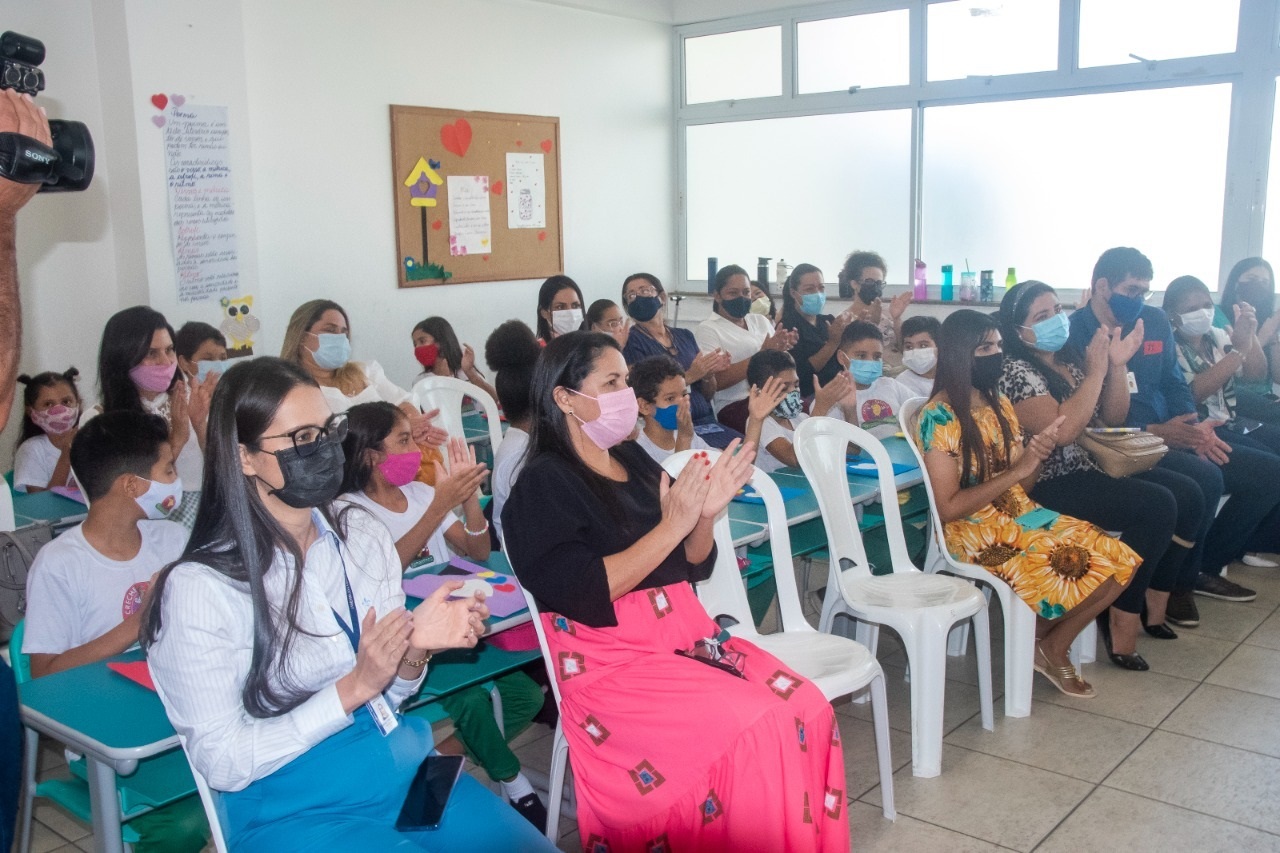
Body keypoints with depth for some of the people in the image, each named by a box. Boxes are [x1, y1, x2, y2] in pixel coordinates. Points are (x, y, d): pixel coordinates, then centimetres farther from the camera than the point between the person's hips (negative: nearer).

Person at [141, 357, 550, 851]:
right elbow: (222, 763, -14)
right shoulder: (199, 588, -15)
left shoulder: (366, 539, 0)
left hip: (406, 773, 5)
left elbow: (385, 696, 9)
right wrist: (353, 689, -22)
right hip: (291, 811, -5)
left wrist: (414, 650, -13)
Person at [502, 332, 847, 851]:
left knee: (806, 709, -14)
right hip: (613, 661, -7)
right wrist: (670, 527, -18)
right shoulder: (543, 485, -8)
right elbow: (583, 592, -20)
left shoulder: (635, 460, 12)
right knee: (751, 730, -25)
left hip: (687, 633, 7)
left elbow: (695, 568, 13)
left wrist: (705, 515, -7)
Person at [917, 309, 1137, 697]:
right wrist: (1017, 471, -19)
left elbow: (1021, 486, 12)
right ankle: (1048, 646, 7)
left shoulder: (999, 404, 9)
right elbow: (948, 508, -19)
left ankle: (1053, 646, 10)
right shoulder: (939, 418, -15)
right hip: (974, 532, -8)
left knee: (1119, 561, -5)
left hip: (1021, 515, 8)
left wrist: (1039, 451, -8)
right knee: (1075, 567, -21)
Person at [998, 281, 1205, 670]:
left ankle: (1153, 606, 6)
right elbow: (1062, 430, -24)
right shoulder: (1016, 371, -13)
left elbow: (1113, 418, 15)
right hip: (1051, 482, -9)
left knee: (1187, 494, -5)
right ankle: (1122, 627, -14)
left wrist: (1117, 365, 1)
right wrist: (1096, 371, -18)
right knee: (1157, 506, -23)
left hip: (1094, 466, 9)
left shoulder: (1073, 357, 13)